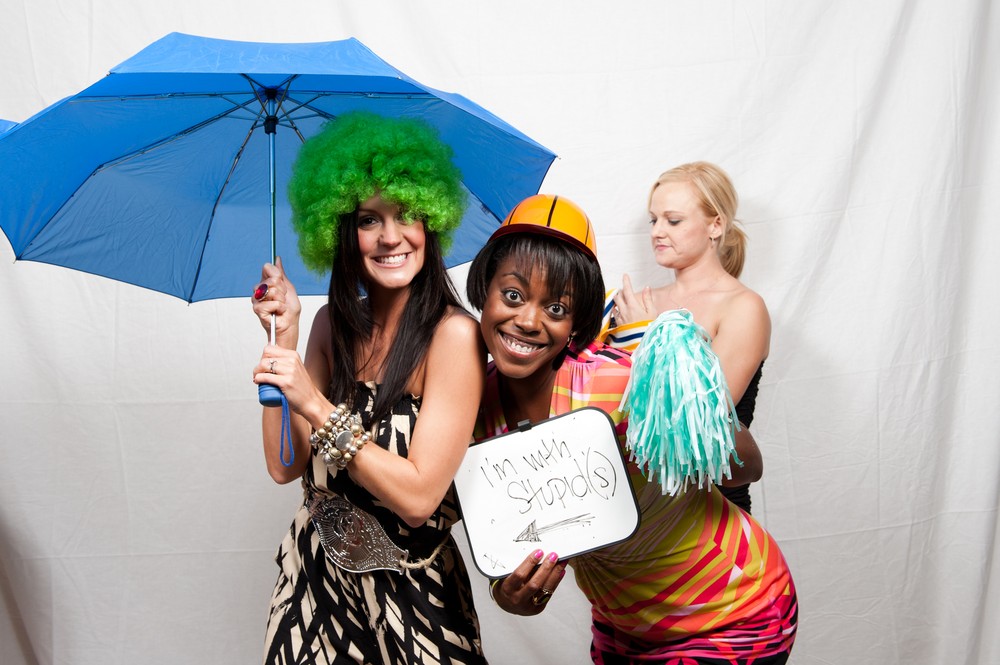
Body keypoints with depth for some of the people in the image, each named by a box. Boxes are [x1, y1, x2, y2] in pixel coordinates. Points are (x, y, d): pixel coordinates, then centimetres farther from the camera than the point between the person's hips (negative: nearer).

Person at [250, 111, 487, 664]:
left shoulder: (454, 334, -18)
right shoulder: (335, 323, -1)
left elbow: (419, 497, -22)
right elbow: (285, 464, -6)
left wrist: (315, 406, -27)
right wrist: (284, 339, -12)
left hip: (408, 594, -4)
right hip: (314, 575, 5)